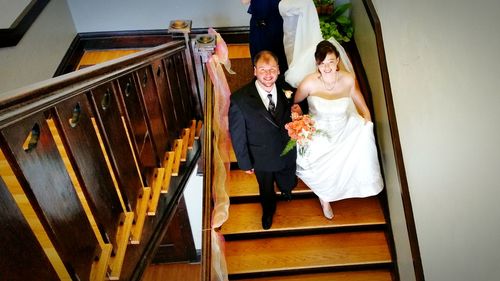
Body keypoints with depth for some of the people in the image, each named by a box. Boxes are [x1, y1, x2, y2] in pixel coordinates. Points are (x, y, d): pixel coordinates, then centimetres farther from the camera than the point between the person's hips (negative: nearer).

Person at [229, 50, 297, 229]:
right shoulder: (239, 100, -29)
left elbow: (292, 120, -1)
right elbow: (237, 136, -17)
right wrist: (245, 163, -9)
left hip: (287, 154, 3)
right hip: (262, 159, -2)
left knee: (288, 184, 31)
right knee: (266, 190, 27)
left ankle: (285, 189, 71)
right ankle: (268, 210, 63)